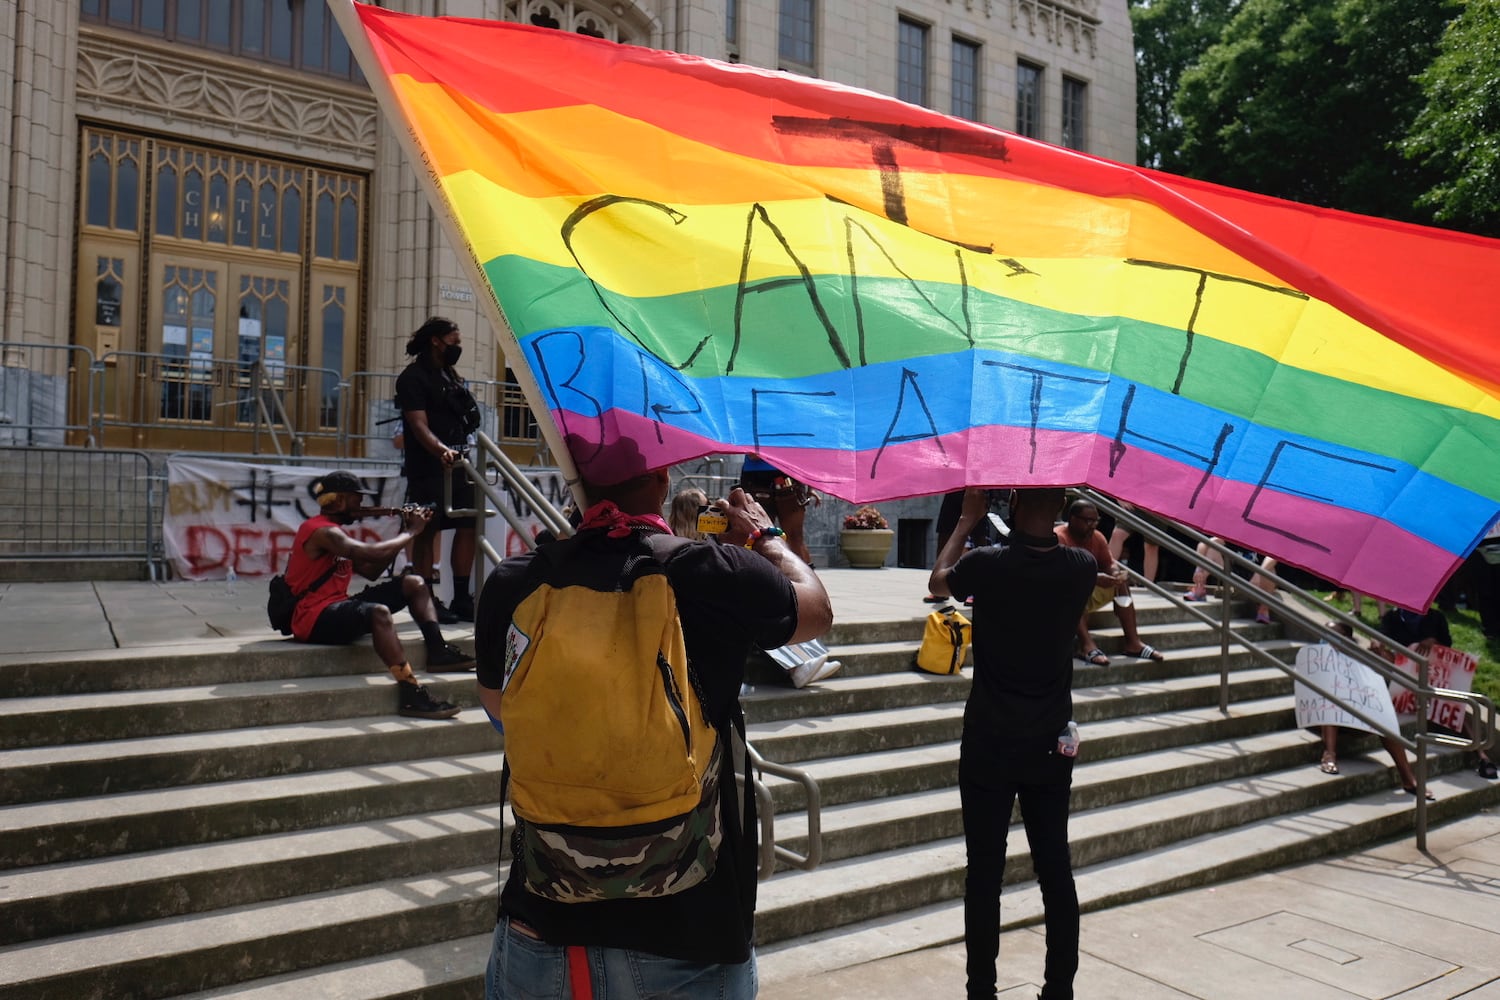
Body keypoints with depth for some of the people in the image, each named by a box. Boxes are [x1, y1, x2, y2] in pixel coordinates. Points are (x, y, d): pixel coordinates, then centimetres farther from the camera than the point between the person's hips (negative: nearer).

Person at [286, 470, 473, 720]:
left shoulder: (335, 532, 17)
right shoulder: (322, 531, -16)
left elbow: (371, 571, 15)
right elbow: (374, 553, -29)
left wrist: (403, 532, 7)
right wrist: (411, 532, -13)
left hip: (337, 606, 11)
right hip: (314, 618, -11)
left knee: (414, 584, 6)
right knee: (379, 612, -39)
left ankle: (437, 651, -7)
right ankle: (411, 694, -43)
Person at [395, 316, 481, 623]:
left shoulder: (452, 377, 19)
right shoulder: (413, 378, -6)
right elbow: (419, 426, -18)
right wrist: (442, 451, -34)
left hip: (457, 466, 8)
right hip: (428, 468, -8)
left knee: (468, 526, 5)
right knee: (427, 531, -4)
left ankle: (461, 599, 12)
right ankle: (426, 602, 2)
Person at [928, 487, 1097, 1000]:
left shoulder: (987, 564, -17)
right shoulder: (1081, 567, -7)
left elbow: (938, 580, 5)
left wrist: (967, 518, 12)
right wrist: (1041, 528, 18)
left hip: (990, 745, -3)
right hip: (1052, 745, 4)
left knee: (985, 872, 5)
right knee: (1055, 866, 13)